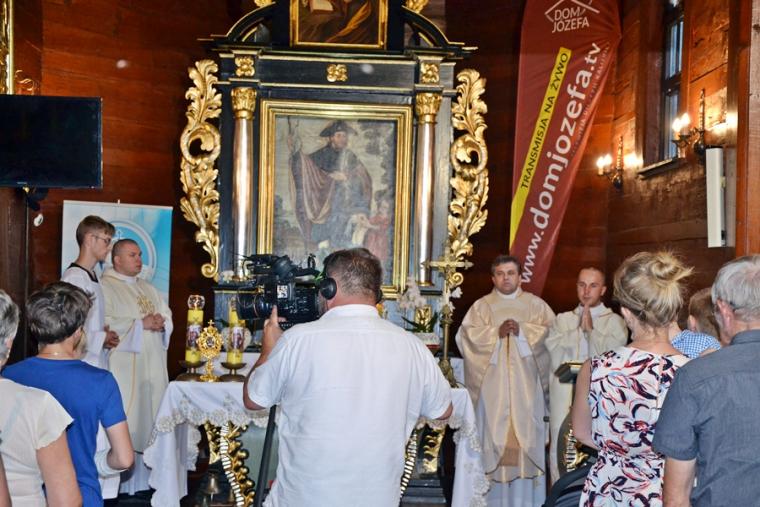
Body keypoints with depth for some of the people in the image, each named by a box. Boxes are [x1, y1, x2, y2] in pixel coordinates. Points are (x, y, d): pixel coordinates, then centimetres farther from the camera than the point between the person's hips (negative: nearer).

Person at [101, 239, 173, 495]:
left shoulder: (148, 288, 19)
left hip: (153, 367, 7)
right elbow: (104, 324, -17)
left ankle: (145, 475, 15)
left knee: (150, 418, 8)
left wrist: (161, 322, -6)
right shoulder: (105, 287, -4)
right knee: (124, 423, -7)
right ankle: (122, 480, -1)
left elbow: (167, 315, 17)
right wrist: (141, 323, -18)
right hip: (124, 368, -7)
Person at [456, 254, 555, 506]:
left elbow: (551, 331, -1)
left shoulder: (536, 304, 11)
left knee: (526, 433, -2)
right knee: (495, 432, -2)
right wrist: (497, 332, -15)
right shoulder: (481, 305, 9)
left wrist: (523, 330, -15)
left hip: (526, 383, 0)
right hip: (493, 383, 0)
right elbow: (466, 335, -3)